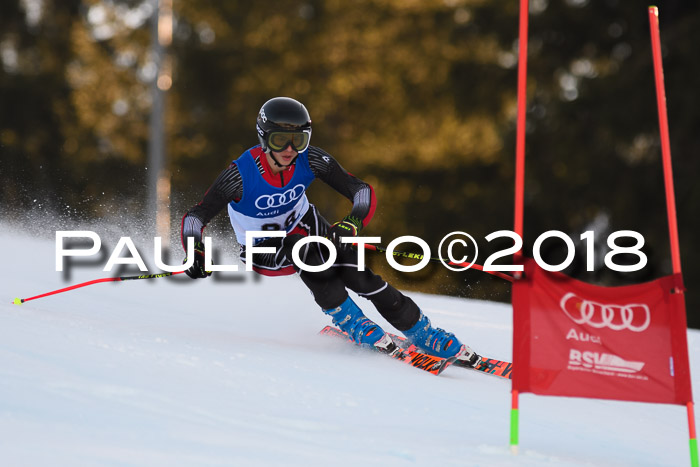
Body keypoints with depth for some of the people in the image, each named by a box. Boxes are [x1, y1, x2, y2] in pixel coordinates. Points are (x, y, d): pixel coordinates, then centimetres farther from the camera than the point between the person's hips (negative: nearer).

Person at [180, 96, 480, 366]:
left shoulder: (310, 160, -22)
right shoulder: (241, 175, -29)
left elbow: (363, 192, -21)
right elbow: (195, 218, -23)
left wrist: (351, 224, -41)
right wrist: (197, 255, -42)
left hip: (303, 225, 2)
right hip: (263, 250, -2)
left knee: (357, 274, -18)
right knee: (302, 246, -33)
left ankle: (426, 336, -9)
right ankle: (350, 322, -20)